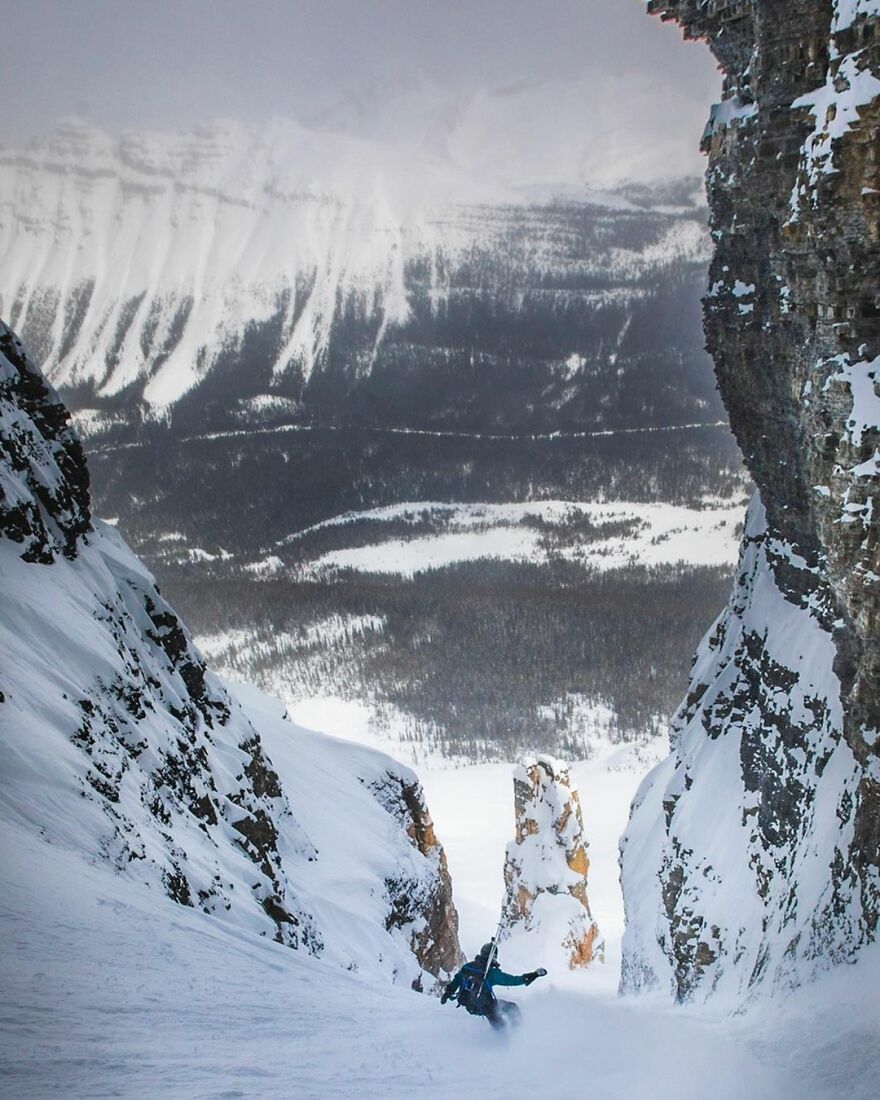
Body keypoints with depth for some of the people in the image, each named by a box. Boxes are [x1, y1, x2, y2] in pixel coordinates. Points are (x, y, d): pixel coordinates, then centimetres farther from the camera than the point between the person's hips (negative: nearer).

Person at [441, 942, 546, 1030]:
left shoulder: (467, 967, -3)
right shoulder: (491, 973, -20)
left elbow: (456, 980, 10)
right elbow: (512, 980, -18)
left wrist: (447, 993, 25)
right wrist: (533, 976, -15)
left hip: (469, 1005, 7)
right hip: (484, 1006, -7)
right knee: (512, 1008, 5)